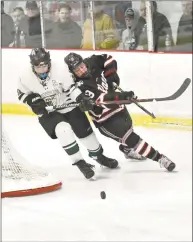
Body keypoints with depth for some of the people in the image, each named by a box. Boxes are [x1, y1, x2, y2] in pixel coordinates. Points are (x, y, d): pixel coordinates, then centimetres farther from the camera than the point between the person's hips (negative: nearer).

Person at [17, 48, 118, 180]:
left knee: (84, 131, 5)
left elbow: (71, 87, -18)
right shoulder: (26, 77, -19)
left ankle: (98, 155, 34)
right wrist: (33, 100, -18)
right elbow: (22, 93, -1)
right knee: (63, 130, -26)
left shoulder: (59, 69, -24)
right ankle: (80, 162, -15)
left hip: (68, 105, 1)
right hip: (48, 112, -1)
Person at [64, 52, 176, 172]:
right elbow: (100, 98, -40)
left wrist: (111, 73, -9)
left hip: (116, 105, 8)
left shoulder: (91, 62, -12)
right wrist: (122, 96, -49)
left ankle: (127, 149, 60)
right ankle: (159, 158, -4)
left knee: (127, 126, 31)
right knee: (131, 138, -13)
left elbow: (108, 59, 6)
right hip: (105, 118, -8)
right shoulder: (80, 86, -31)